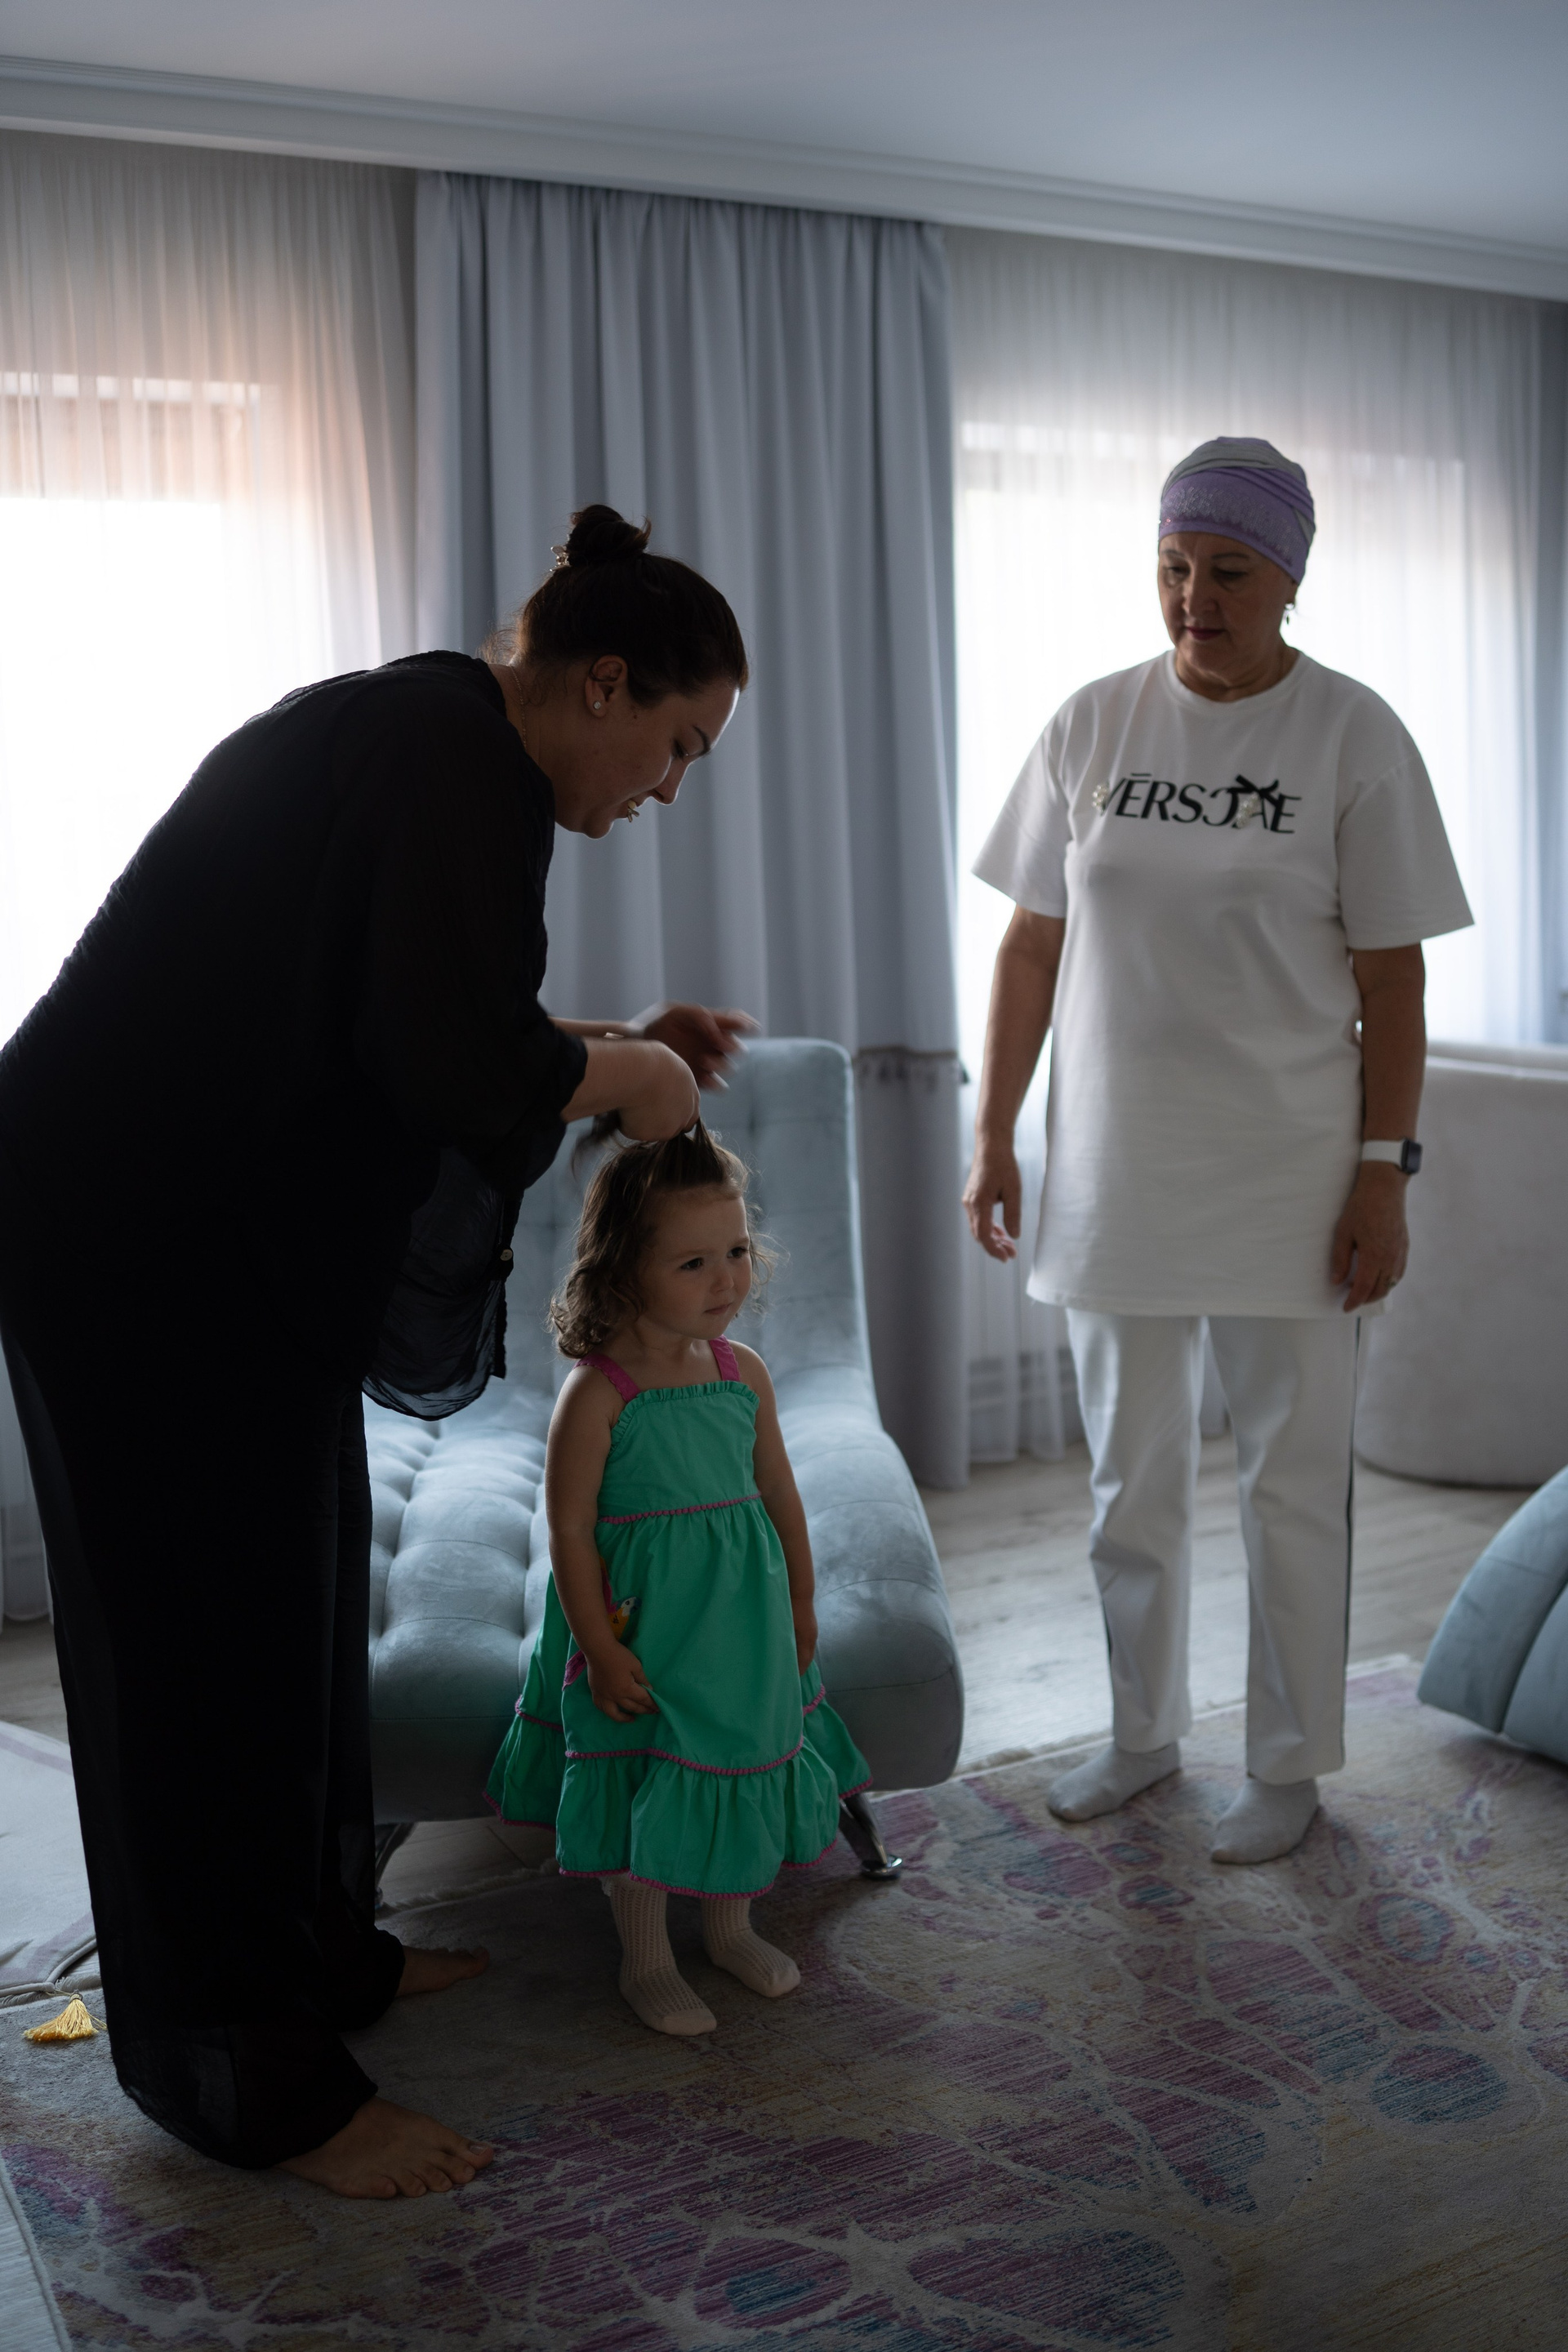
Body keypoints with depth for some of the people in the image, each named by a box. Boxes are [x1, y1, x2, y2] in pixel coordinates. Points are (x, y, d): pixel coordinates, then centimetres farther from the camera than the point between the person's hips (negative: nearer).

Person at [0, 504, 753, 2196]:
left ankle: (313, 1955, 36)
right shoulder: (470, 758, -17)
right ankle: (253, 2083, 16)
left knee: (290, 1592, 19)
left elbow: (394, 1015, 20)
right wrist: (622, 1082, -9)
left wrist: (619, 1043, 13)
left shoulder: (418, 730, 14)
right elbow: (459, 1061, -28)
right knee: (212, 1626, 0)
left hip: (194, 1214, 10)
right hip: (148, 1232, -10)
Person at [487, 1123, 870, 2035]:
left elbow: (779, 1491, 8)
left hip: (743, 1618, 6)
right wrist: (600, 1648, -16)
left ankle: (733, 1926, 40)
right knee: (644, 1786, 7)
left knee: (747, 1764, 17)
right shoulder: (597, 1394, -20)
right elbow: (571, 1528, -17)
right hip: (642, 1627, -5)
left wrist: (801, 1603, 12)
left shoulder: (745, 1372, -3)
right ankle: (646, 1959, 28)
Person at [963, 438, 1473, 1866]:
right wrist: (994, 1135, 4)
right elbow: (1033, 946, 6)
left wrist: (1384, 1172, -9)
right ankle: (1144, 1733, 33)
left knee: (1292, 1489, 7)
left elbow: (1391, 978, -5)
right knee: (1130, 1480, 14)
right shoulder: (1093, 725, 3)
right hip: (1116, 1173, 3)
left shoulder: (1353, 737, -5)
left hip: (1287, 1180, -3)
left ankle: (1291, 1764, 25)